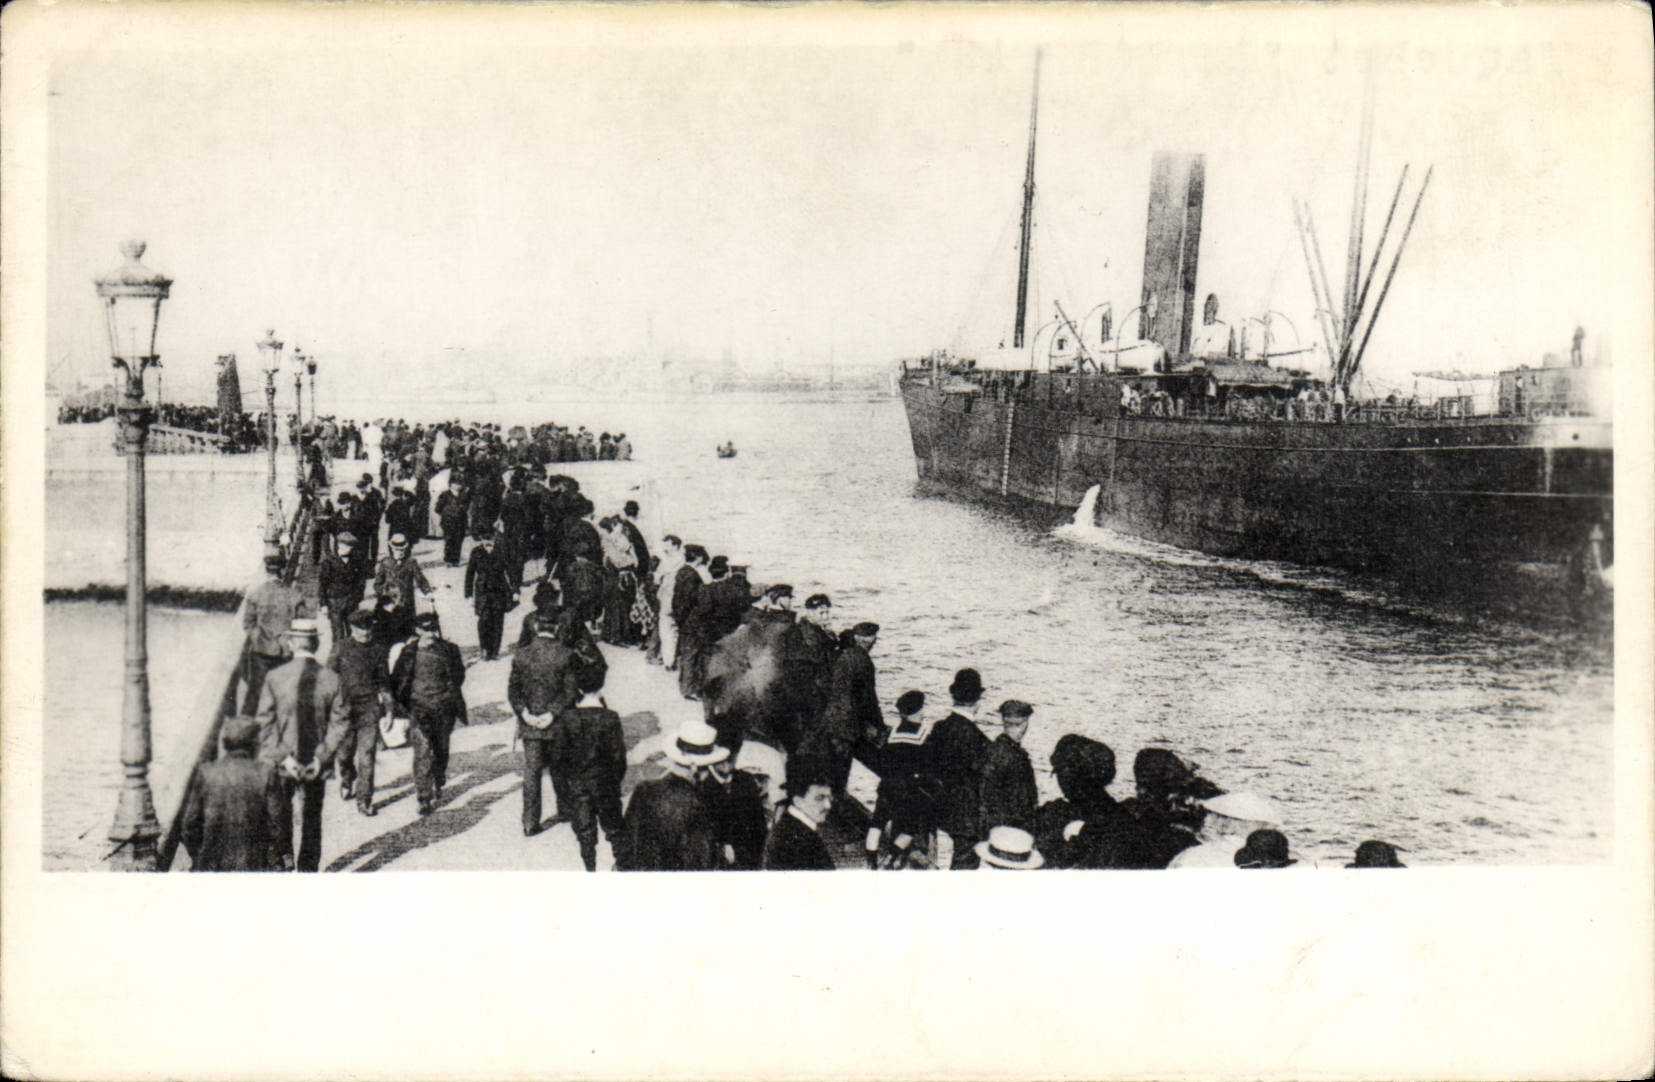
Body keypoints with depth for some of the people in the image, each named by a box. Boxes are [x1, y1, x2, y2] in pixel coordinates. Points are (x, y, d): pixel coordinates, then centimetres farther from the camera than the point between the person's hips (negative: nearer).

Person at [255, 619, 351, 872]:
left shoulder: (274, 677, -12)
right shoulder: (330, 679, -9)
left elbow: (264, 723, -13)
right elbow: (341, 722, -9)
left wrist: (281, 756, -12)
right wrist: (322, 756, -8)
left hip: (279, 764, -1)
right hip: (315, 759, 1)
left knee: (279, 816, 18)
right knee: (311, 822, 14)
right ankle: (308, 869, 20)